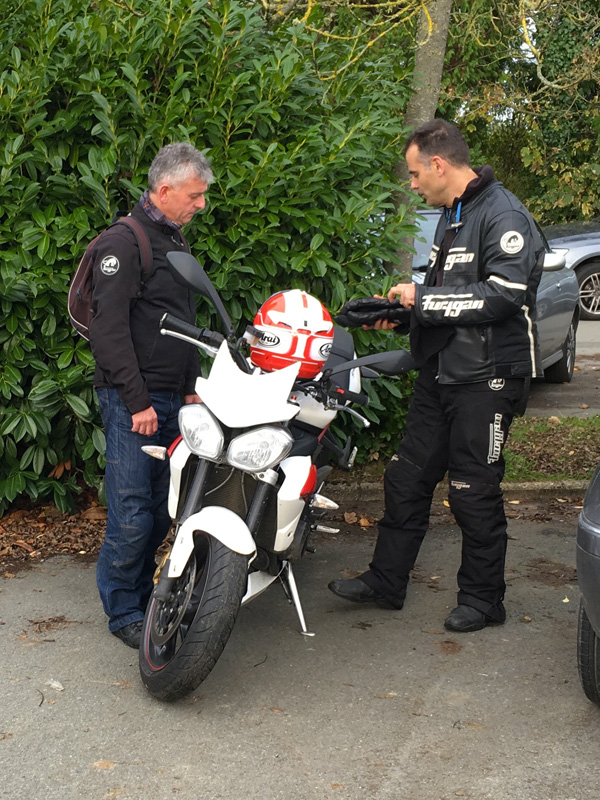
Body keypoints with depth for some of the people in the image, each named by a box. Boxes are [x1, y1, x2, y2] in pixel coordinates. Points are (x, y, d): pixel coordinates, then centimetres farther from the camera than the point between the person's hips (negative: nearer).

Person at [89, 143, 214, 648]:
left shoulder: (175, 242, 18)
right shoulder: (123, 242, -10)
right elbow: (109, 330, -16)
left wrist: (191, 387, 17)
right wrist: (137, 401, -18)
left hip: (171, 399, 8)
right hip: (132, 400, -8)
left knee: (162, 509, 11)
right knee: (133, 514, -6)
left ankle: (145, 595, 24)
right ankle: (122, 612, 6)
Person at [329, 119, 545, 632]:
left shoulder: (503, 216, -14)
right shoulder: (451, 216, 17)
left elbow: (505, 294, -24)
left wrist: (423, 298, -18)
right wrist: (402, 309, 8)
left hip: (486, 378, -9)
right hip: (440, 375, 9)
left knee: (474, 493, 0)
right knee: (407, 479, 12)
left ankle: (483, 598, 16)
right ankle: (386, 581, 24)